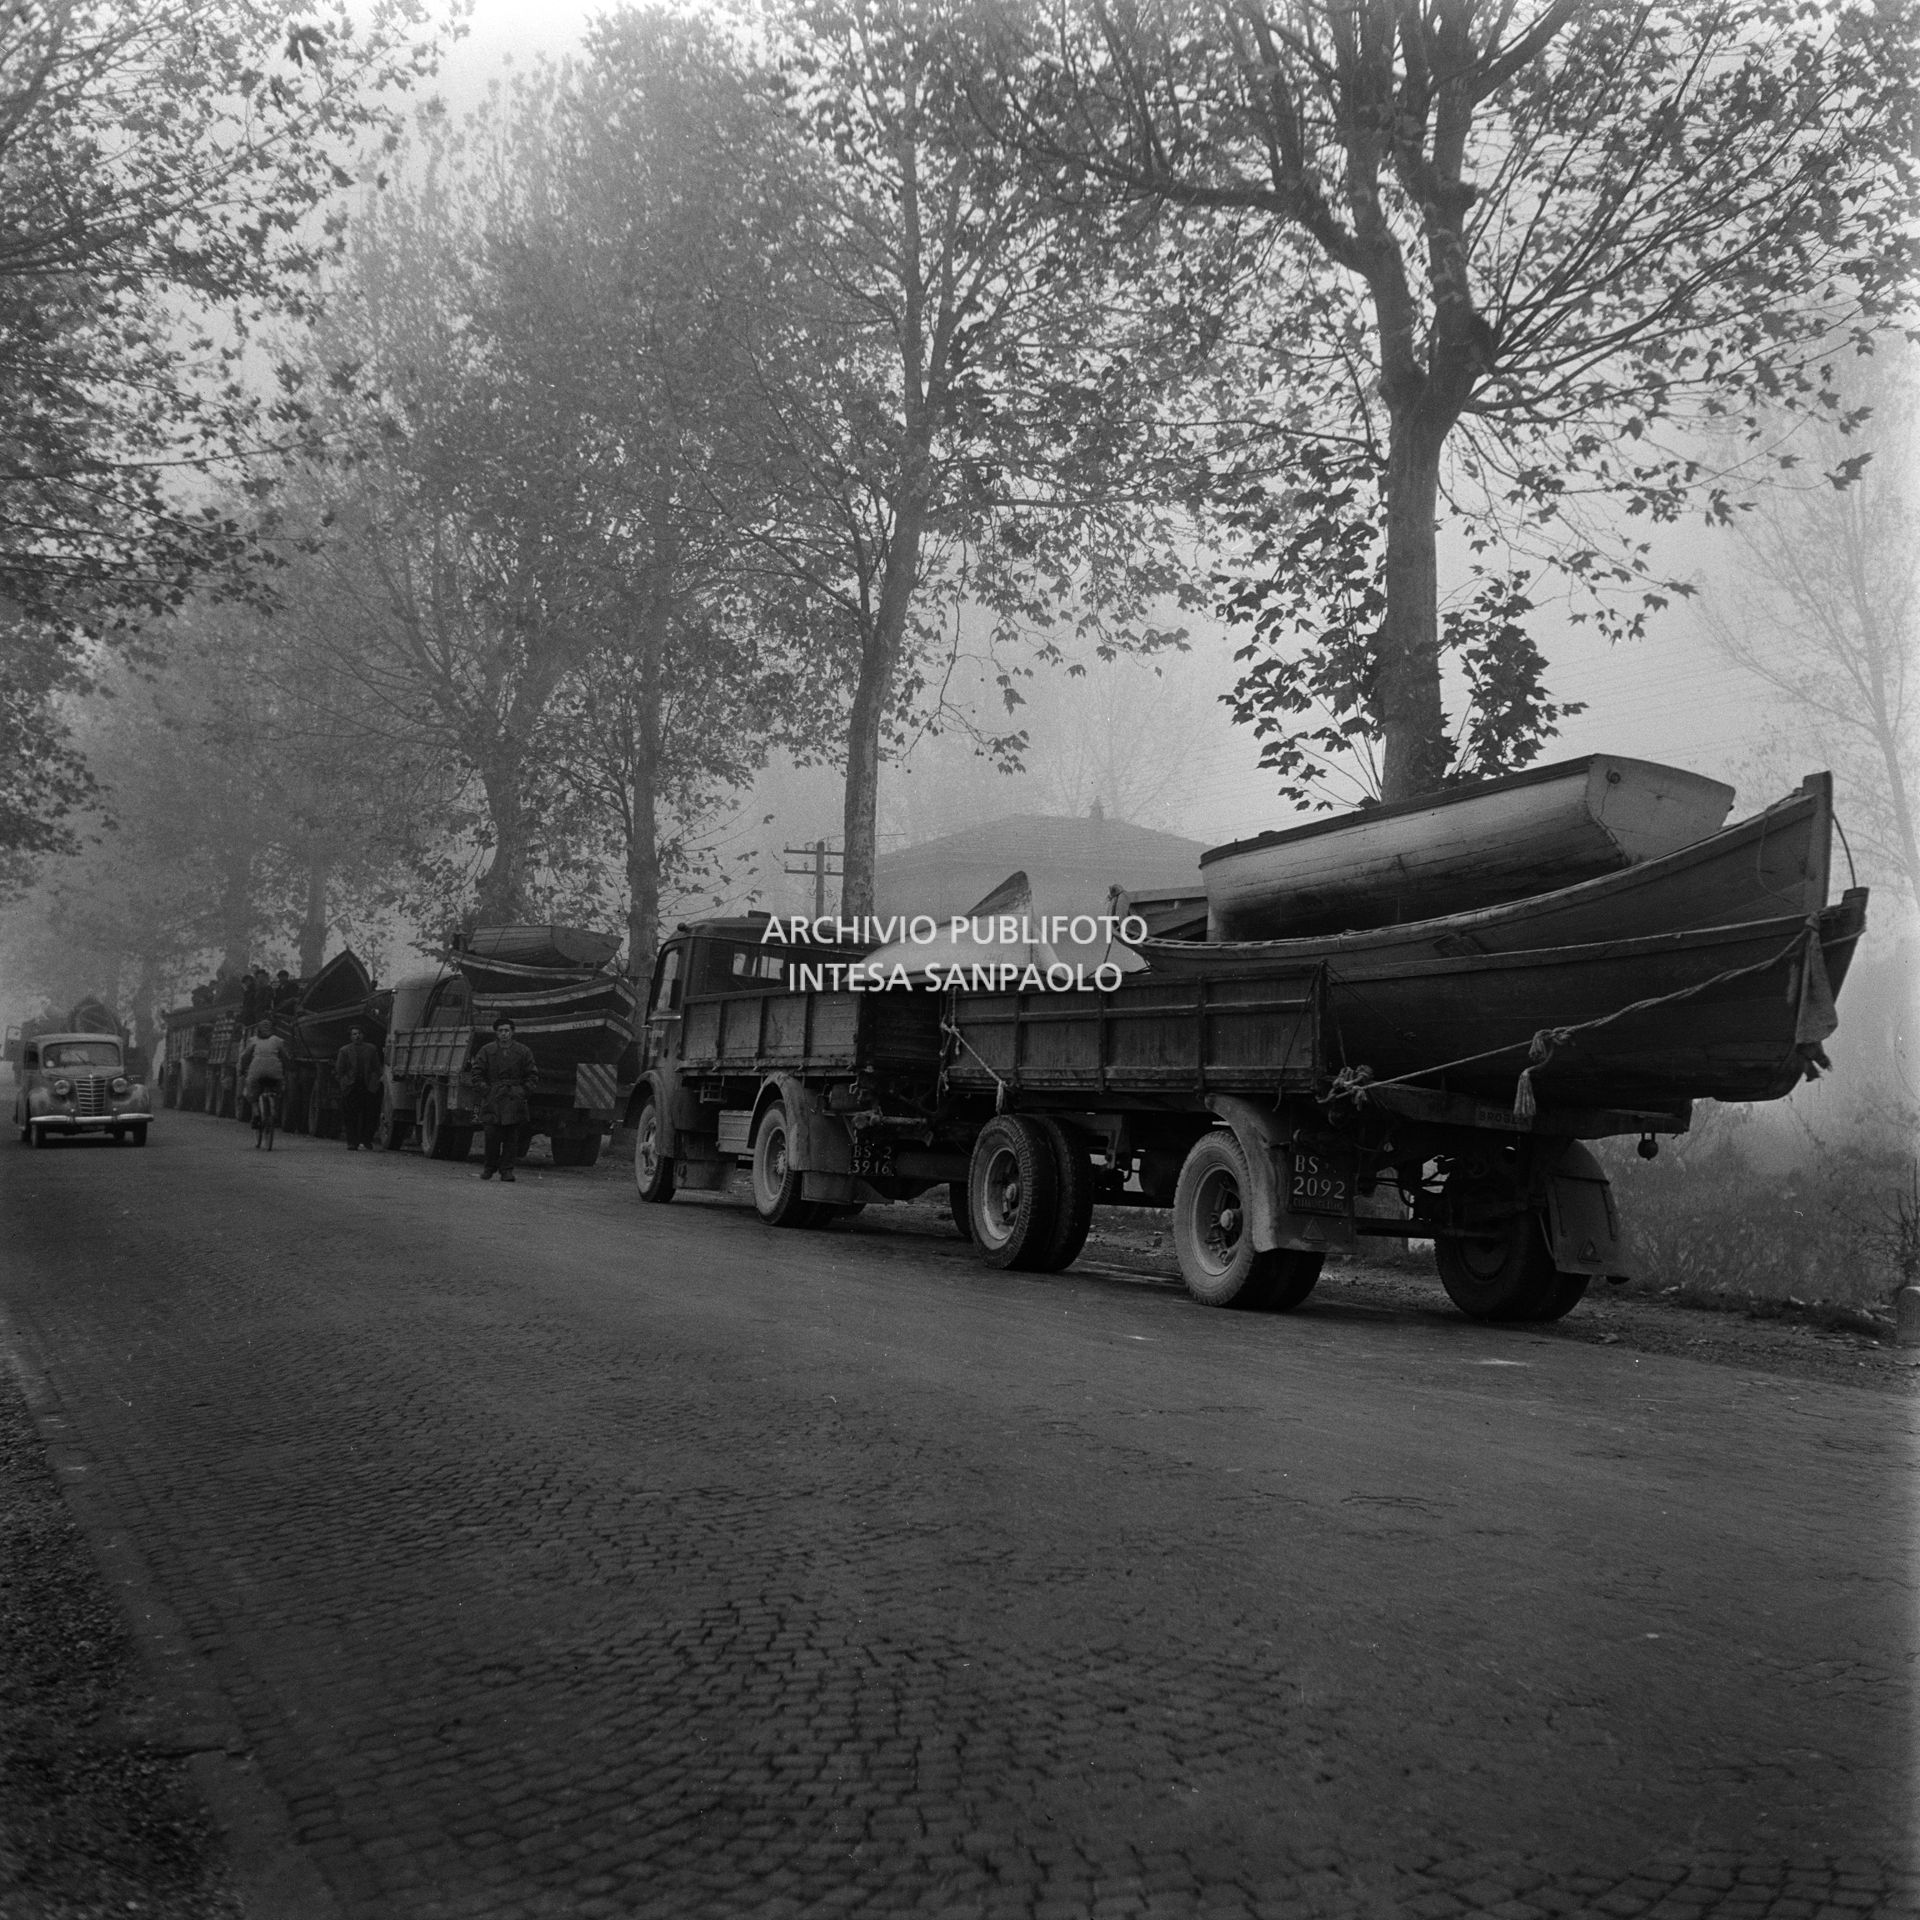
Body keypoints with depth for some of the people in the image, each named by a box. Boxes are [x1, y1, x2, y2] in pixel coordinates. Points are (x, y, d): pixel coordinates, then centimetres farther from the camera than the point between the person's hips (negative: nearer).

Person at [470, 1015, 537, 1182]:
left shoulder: (522, 1051, 8)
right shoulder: (487, 1050, 6)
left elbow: (532, 1074, 13)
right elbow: (476, 1070, 9)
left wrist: (523, 1089, 1)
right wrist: (484, 1087, -2)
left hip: (515, 1098, 1)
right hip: (493, 1098, -1)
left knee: (512, 1135, -2)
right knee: (492, 1133, -7)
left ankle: (507, 1169, 5)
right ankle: (490, 1166, 11)